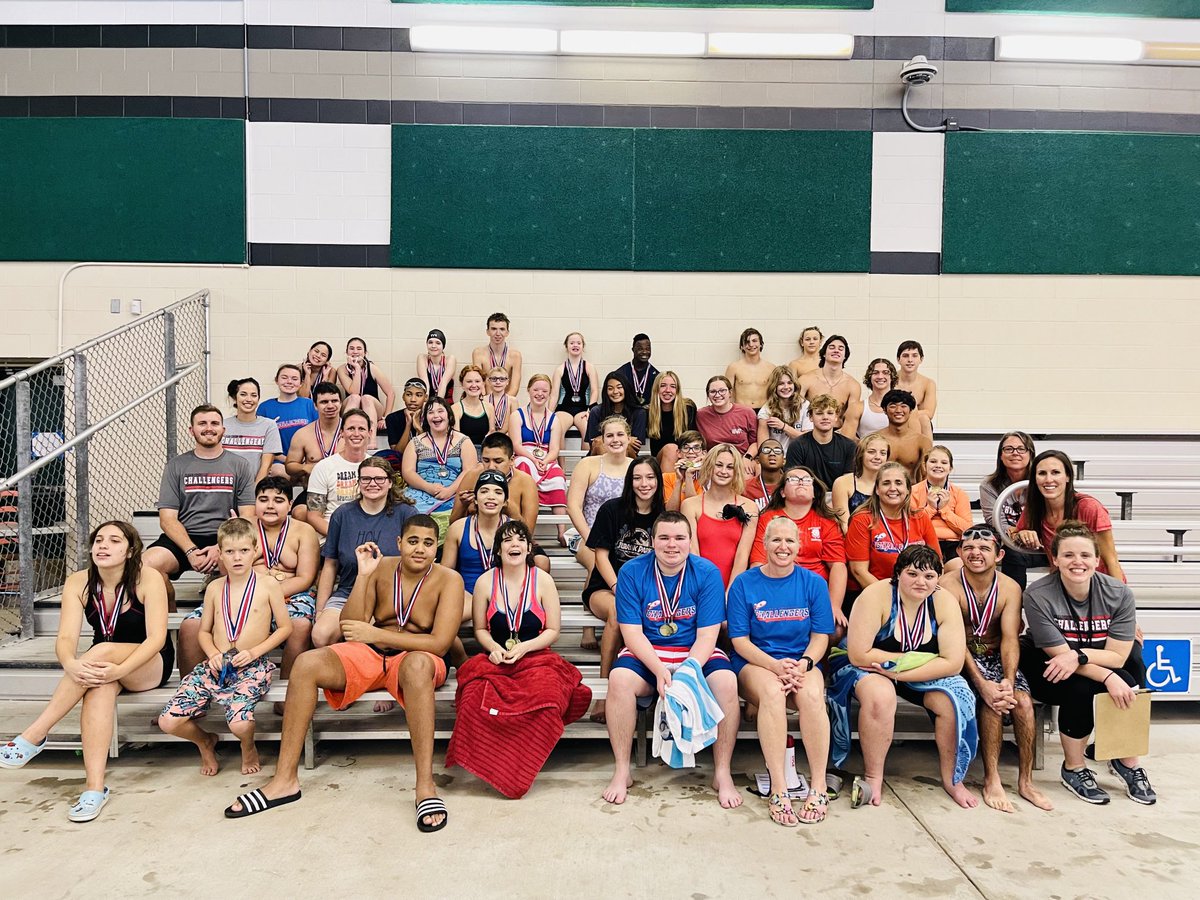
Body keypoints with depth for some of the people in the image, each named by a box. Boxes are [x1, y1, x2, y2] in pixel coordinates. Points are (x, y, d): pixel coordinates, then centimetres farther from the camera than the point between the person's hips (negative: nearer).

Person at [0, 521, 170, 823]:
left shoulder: (148, 578, -18)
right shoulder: (78, 583, -7)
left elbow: (156, 637, -23)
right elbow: (66, 638, -17)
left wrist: (120, 669, -39)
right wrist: (70, 664, -41)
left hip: (151, 665, -3)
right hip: (103, 664, 3)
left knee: (101, 651, -34)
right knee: (99, 688, -34)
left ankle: (33, 736, -28)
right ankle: (95, 787, -37)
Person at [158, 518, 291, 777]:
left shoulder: (268, 585, 1)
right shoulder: (215, 588, 11)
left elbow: (285, 627, 2)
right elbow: (204, 631, 17)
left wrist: (254, 652, -10)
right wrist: (213, 654, -4)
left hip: (253, 666, -4)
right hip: (216, 665, 4)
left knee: (240, 723, -31)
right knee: (168, 721, -14)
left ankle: (248, 748, 8)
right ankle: (205, 742, 21)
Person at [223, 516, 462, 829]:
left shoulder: (448, 580, -9)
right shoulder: (381, 568, 2)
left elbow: (440, 643, -18)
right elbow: (351, 628, -1)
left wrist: (376, 634, -20)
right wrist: (362, 575, -12)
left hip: (417, 660, -4)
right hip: (370, 655, 5)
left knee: (417, 664, -41)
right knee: (306, 663, -19)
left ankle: (426, 785, -39)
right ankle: (285, 779, -13)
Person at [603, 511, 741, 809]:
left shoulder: (707, 573, -7)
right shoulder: (631, 572, -7)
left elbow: (707, 635, -9)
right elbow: (632, 632, -10)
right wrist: (660, 672, -24)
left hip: (696, 653, 0)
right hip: (646, 653, 0)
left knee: (727, 682, -29)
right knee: (619, 678, -30)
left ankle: (722, 773, -12)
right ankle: (622, 771, -14)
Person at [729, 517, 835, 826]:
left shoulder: (813, 583, 7)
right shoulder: (744, 583, 1)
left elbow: (821, 636, 4)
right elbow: (739, 640, -2)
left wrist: (803, 664, -16)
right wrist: (775, 665, -18)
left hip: (802, 663, 2)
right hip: (755, 662, -1)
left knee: (811, 695, -32)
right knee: (772, 692, -34)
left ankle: (818, 787, -23)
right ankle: (778, 789, -32)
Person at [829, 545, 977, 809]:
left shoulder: (944, 602, -12)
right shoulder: (876, 595, -22)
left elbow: (953, 663, -17)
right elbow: (858, 655, -25)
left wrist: (900, 672, -25)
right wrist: (911, 658, -19)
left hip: (924, 677, 4)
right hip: (867, 670, -3)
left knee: (954, 700, -22)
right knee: (880, 695, -34)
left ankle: (951, 778, 2)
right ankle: (873, 777, -14)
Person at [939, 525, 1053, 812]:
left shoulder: (1009, 588, -2)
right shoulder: (948, 584, -14)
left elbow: (1010, 638, -12)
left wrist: (1009, 681, -29)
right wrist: (982, 684, -31)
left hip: (996, 657, 4)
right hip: (963, 659, -3)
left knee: (1022, 700, -22)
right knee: (990, 699, -29)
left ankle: (1025, 781, -5)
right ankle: (992, 780, -16)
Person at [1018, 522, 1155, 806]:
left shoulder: (1119, 593, -14)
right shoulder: (1037, 596, -23)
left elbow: (1117, 656, -15)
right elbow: (1060, 654, -23)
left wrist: (1079, 655, -33)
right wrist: (1109, 679, -32)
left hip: (1098, 665, 4)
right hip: (1045, 669, -3)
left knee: (1128, 687, -25)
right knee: (1080, 688, -31)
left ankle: (1126, 761, -1)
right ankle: (1073, 769, -9)